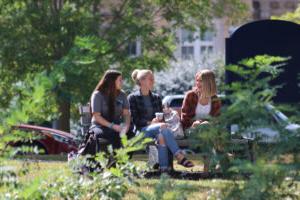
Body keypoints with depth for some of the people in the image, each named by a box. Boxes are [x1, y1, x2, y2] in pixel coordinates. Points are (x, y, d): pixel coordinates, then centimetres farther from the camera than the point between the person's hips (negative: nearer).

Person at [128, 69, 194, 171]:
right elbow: (134, 120, -2)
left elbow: (161, 118, 19)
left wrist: (159, 120, -5)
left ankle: (163, 167, -48)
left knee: (161, 136, -36)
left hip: (156, 127, 4)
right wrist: (150, 122, -15)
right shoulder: (133, 98, 8)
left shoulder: (156, 98, 23)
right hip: (142, 130, -4)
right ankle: (179, 156, -42)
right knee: (163, 128, -35)